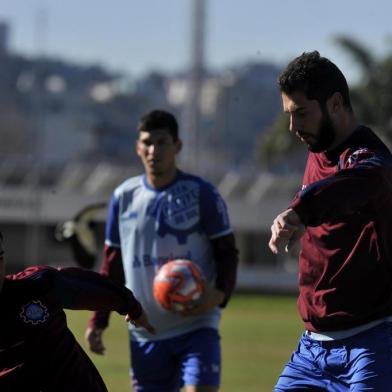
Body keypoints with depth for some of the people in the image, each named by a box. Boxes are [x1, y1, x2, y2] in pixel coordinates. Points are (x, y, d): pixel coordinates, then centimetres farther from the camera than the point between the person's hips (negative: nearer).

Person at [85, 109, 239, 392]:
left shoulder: (201, 193, -4)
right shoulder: (124, 197, 7)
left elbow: (227, 252, -1)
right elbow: (112, 265, 15)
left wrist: (220, 294, -21)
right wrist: (98, 321, 9)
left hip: (196, 327, -4)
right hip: (145, 334, 4)